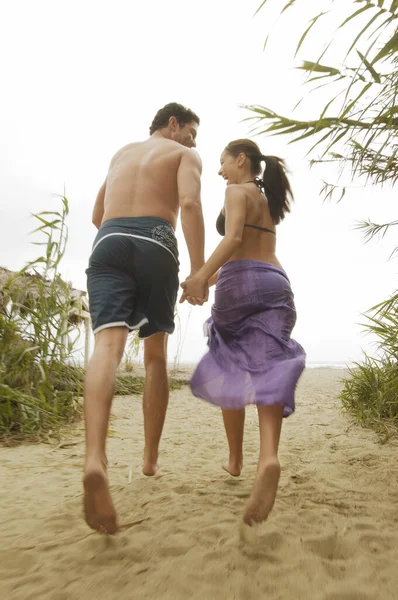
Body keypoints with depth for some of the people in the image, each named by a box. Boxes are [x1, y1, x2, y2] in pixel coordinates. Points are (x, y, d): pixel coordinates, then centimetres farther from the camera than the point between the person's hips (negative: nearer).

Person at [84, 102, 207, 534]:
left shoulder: (121, 153, 34)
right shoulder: (185, 154, 17)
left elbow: (97, 216, 36)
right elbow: (190, 203, -6)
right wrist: (198, 268, -13)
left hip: (108, 242, 3)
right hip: (156, 245, -3)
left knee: (108, 345, -18)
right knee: (155, 355, 10)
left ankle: (95, 459, -41)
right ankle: (150, 458, 14)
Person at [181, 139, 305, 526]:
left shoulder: (237, 191, 4)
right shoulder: (269, 201, 28)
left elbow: (233, 239, -13)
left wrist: (202, 275, -23)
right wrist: (212, 276, 35)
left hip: (241, 284, -6)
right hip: (275, 285, 6)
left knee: (230, 374, 8)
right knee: (266, 371, -12)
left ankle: (235, 460, 18)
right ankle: (269, 458, -36)